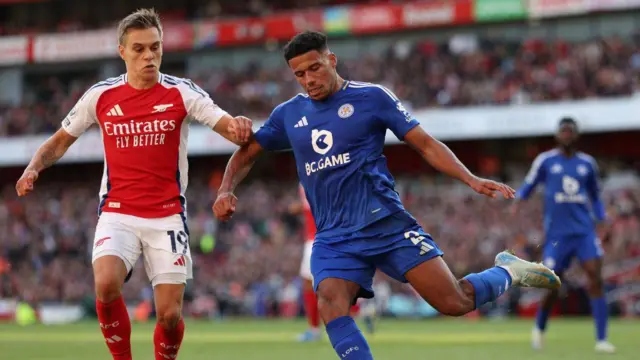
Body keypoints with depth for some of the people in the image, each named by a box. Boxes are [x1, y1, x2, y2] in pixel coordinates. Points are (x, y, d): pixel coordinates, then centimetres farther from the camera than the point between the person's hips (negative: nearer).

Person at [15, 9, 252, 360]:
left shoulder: (181, 92, -3)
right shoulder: (100, 95, 1)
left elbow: (228, 126, -13)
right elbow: (60, 141, 13)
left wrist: (238, 127, -37)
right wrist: (34, 167, -6)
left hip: (168, 216, 0)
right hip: (118, 214, 0)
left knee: (170, 314, -6)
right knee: (106, 284, -27)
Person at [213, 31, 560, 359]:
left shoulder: (372, 97, 0)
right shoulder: (288, 114, 11)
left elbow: (426, 144, 1)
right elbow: (246, 153, 22)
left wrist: (470, 179, -10)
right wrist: (226, 190, 2)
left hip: (385, 223, -3)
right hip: (333, 238, 3)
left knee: (455, 303, -8)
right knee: (331, 305, -27)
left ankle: (508, 272, 24)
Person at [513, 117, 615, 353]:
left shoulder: (587, 163, 11)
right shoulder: (545, 161, 3)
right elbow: (528, 185, 10)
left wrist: (601, 221, 10)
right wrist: (518, 200, -10)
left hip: (585, 230, 2)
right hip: (557, 233, -2)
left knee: (595, 278, -14)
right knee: (552, 286, -1)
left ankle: (601, 340, -14)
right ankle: (539, 329, 30)